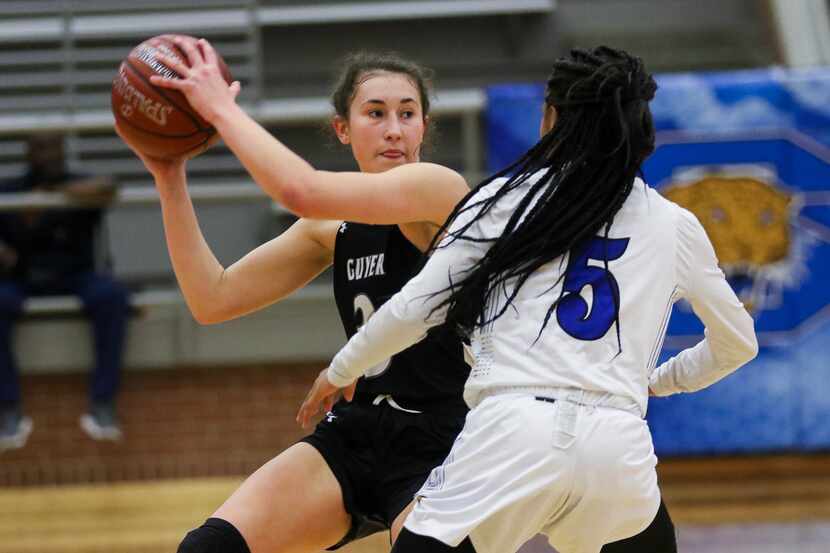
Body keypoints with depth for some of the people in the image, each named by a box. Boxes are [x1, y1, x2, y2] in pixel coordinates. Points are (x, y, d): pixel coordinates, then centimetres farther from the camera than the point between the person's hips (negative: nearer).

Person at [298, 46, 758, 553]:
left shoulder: (506, 197, 9)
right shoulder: (674, 225, 16)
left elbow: (415, 311, 9)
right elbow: (737, 343, 28)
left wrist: (340, 371, 26)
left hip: (513, 432, -3)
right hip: (619, 445, 3)